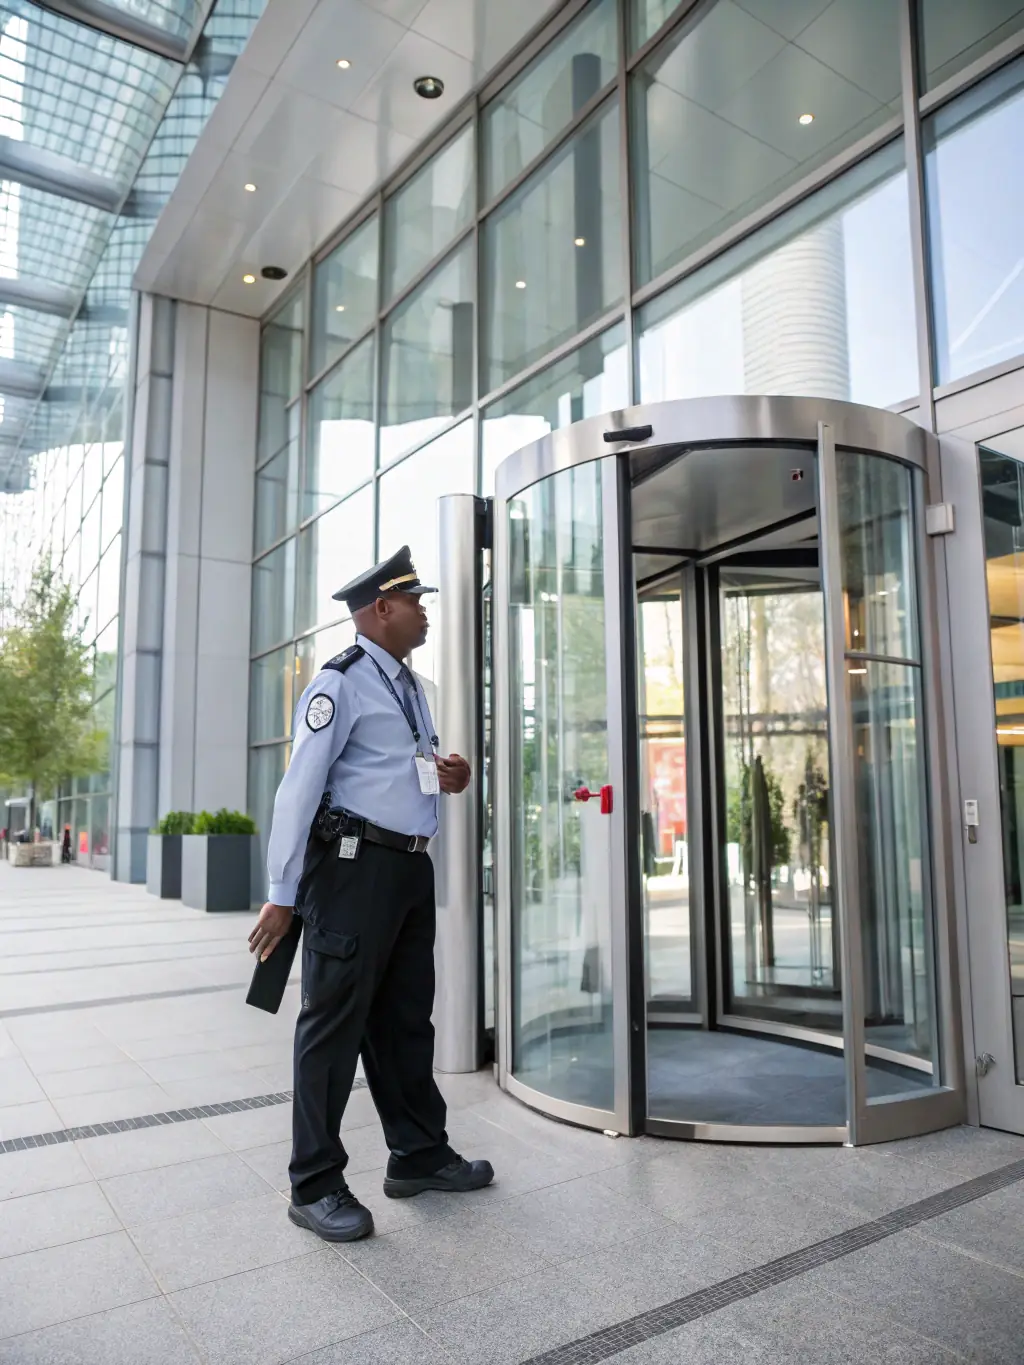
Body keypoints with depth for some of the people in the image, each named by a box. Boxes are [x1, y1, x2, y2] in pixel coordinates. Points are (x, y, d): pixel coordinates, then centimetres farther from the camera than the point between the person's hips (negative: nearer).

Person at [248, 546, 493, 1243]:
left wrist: (453, 778, 4)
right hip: (355, 867, -8)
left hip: (413, 868, 9)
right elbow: (300, 786, -15)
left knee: (407, 1018, 17)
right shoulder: (341, 683, -10)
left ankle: (420, 1154, 31)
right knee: (336, 1021, 0)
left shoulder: (410, 687, 16)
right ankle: (316, 1185, 14)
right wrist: (283, 895, -16)